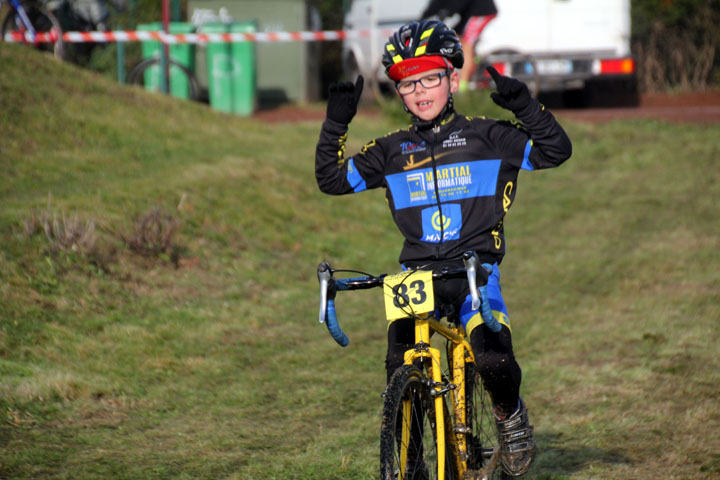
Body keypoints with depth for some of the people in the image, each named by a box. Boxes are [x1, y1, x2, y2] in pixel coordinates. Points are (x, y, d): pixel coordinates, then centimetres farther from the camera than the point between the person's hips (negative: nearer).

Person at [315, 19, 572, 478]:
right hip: (417, 271, 3)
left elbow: (556, 151, -1)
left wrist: (526, 106, -15)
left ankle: (511, 415, 7)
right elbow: (333, 179, 13)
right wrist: (336, 125, 2)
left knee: (492, 355, -25)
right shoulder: (391, 152, 12)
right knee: (399, 368, -17)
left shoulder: (486, 137, 4)